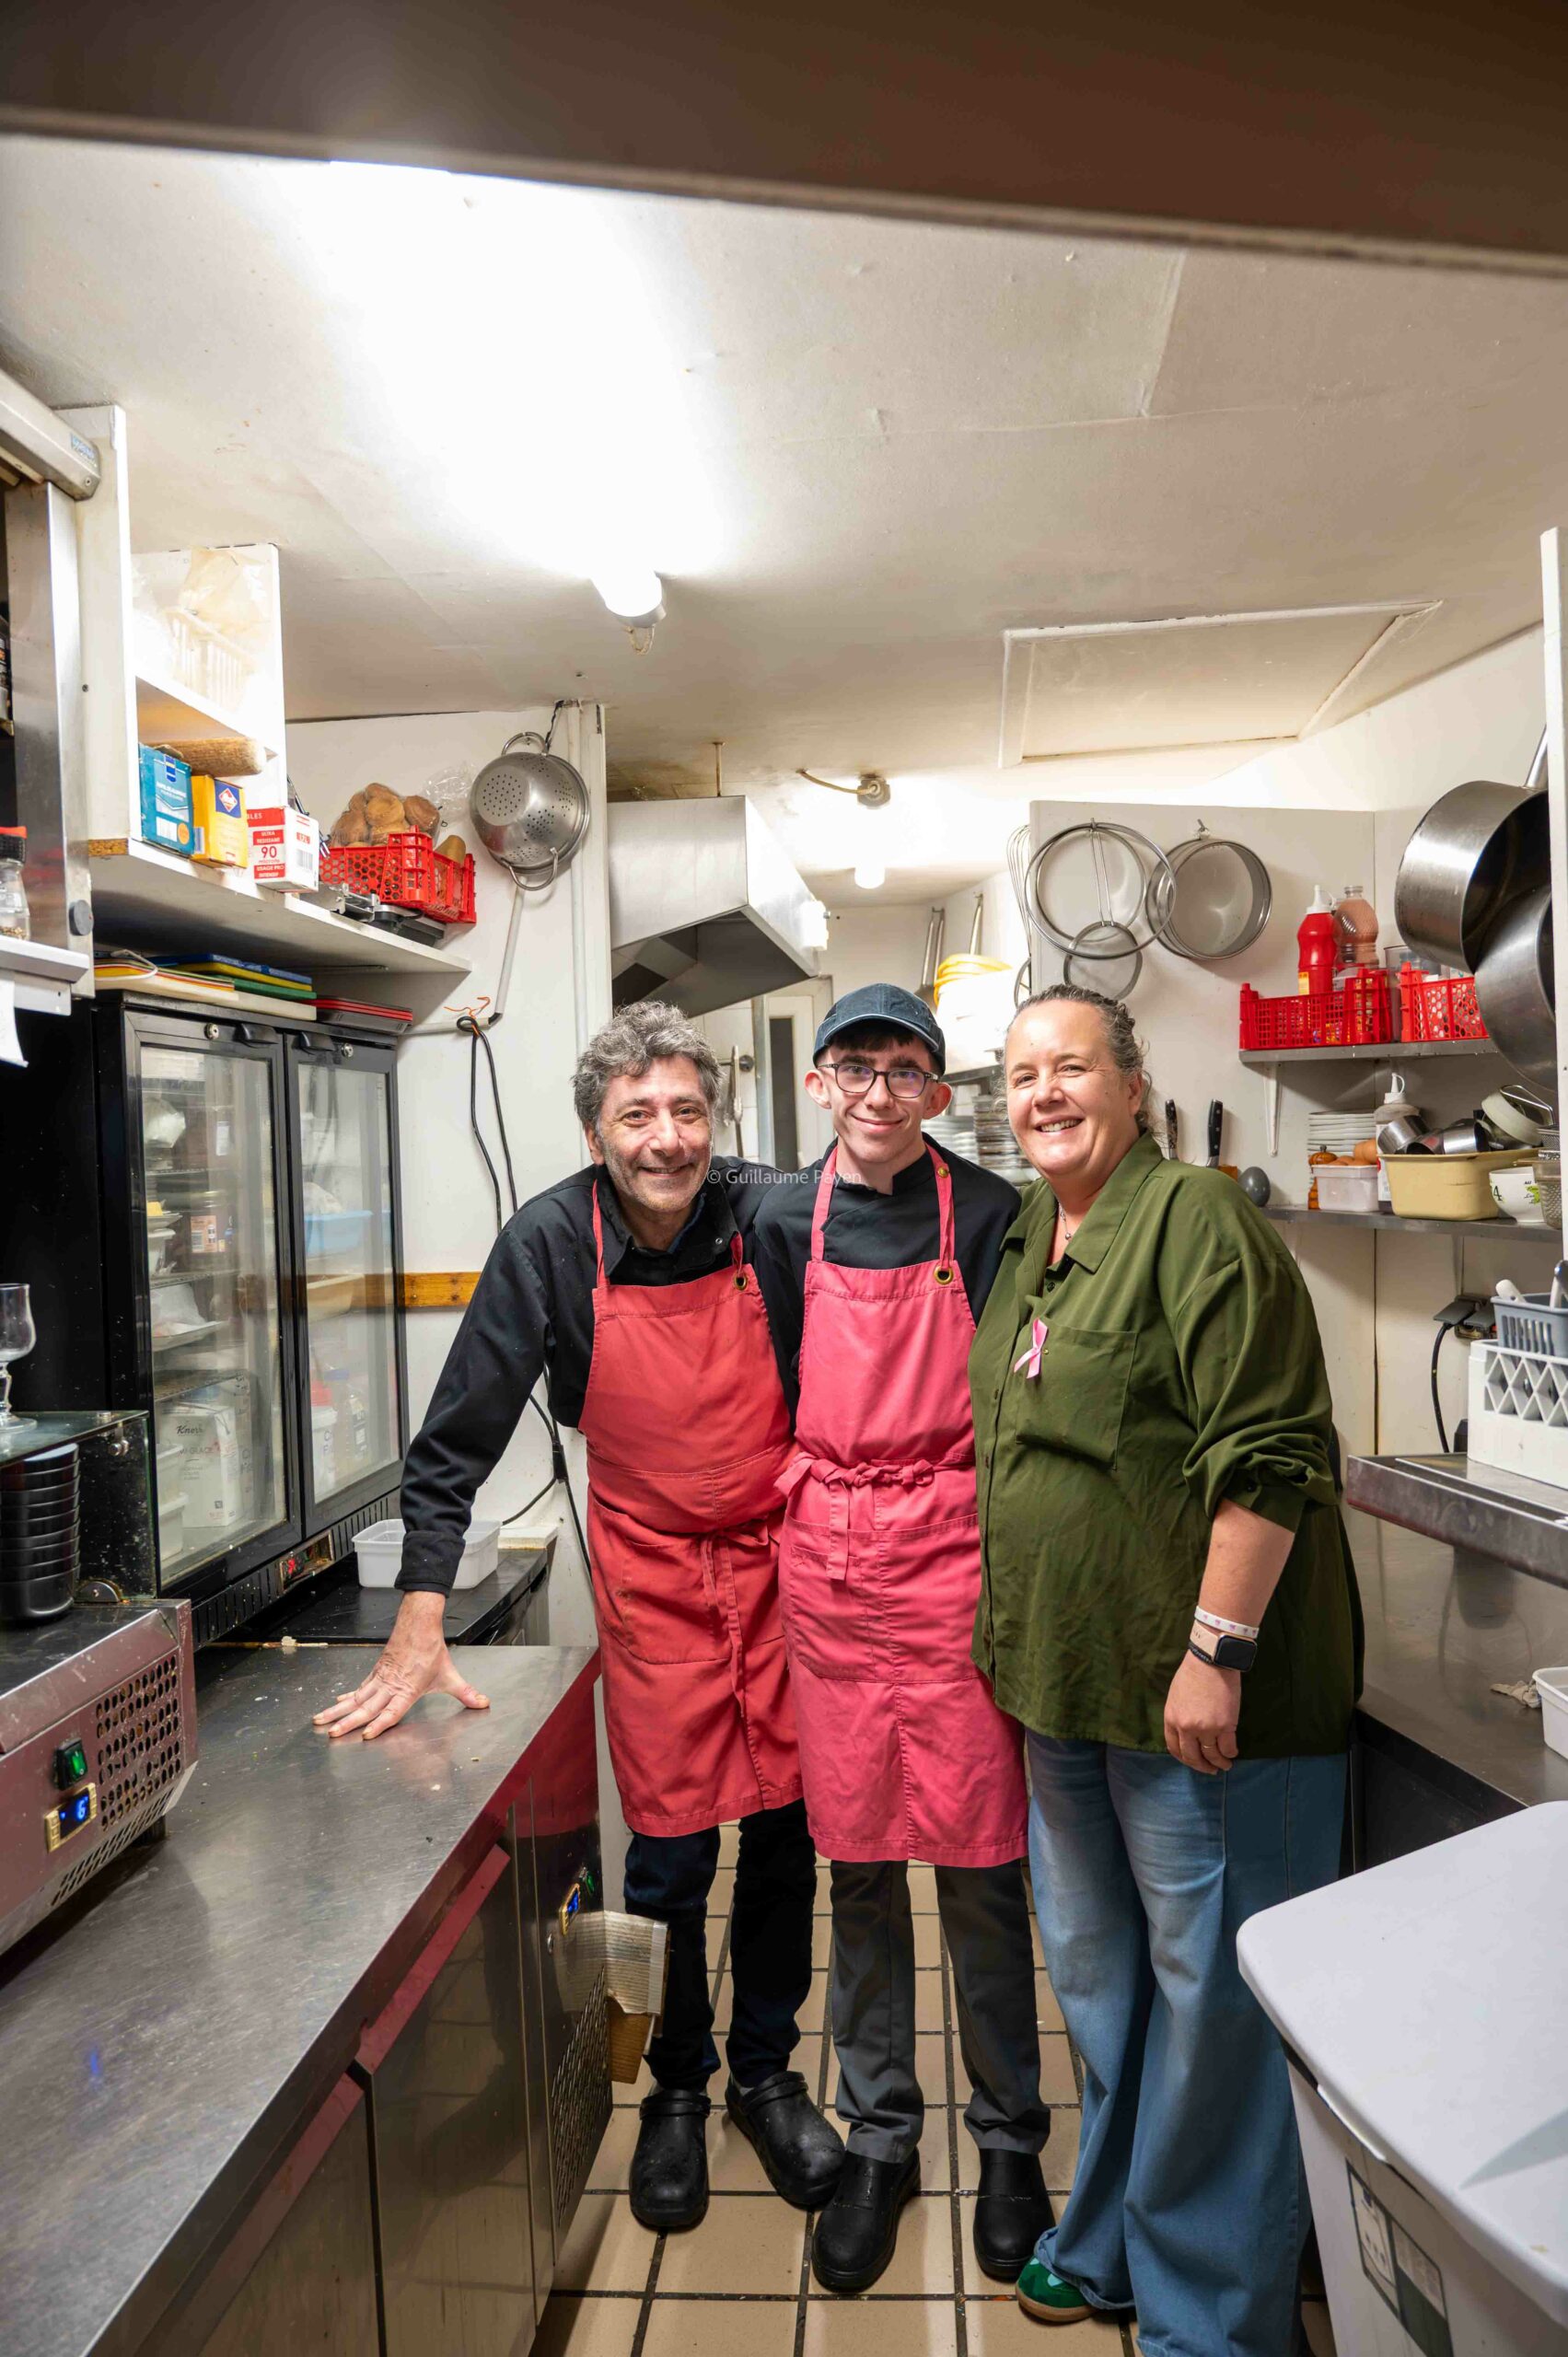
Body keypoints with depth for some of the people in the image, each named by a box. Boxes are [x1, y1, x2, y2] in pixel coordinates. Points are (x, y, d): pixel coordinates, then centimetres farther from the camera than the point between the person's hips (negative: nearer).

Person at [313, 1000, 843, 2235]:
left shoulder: (768, 1213, -13)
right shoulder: (550, 1243, -14)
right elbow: (456, 1444, -11)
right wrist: (419, 1628, -14)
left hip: (782, 1556, 2)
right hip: (654, 1572, -1)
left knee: (785, 1836, 13)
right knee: (671, 1854, 7)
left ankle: (767, 2072, 40)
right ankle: (678, 2086, 37)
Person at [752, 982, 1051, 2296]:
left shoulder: (988, 1214, -4)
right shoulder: (785, 1224, 5)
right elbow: (772, 1397, 12)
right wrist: (809, 1516, 8)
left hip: (957, 1552, -2)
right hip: (827, 1559, 3)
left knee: (979, 1864, 8)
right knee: (858, 1861, 14)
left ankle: (1010, 2139, 33)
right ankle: (880, 2138, 35)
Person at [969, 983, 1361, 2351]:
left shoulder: (1196, 1221, -15)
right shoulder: (1029, 1245, 11)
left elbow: (1268, 1456, -20)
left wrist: (1215, 1648, -21)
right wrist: (1018, 1645, 18)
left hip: (1195, 1689, -8)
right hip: (1070, 1680, 8)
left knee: (1208, 1995, 8)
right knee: (1096, 1975, 23)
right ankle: (1109, 2241, 45)